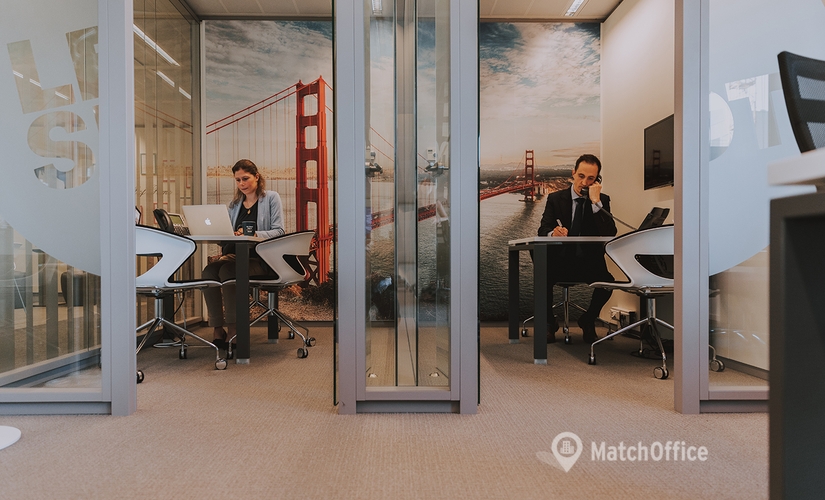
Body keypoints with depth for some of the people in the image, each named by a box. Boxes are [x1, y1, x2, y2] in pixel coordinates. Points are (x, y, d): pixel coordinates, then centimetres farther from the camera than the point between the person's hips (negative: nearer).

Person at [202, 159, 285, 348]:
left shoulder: (271, 198, 5)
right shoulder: (234, 204, 22)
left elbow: (278, 231, -6)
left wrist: (253, 234, -22)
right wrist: (224, 250, -6)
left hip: (261, 258, -5)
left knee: (227, 270, -31)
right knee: (209, 271, -25)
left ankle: (232, 330, -24)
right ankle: (217, 330, -22)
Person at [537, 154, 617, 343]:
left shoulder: (602, 201, 5)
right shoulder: (555, 199, 5)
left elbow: (610, 234, -11)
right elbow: (542, 232, -6)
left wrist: (596, 202, -18)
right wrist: (553, 233, -31)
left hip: (590, 262, 1)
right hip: (560, 262, 0)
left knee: (608, 282, -29)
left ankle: (588, 320, 4)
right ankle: (549, 323, -2)